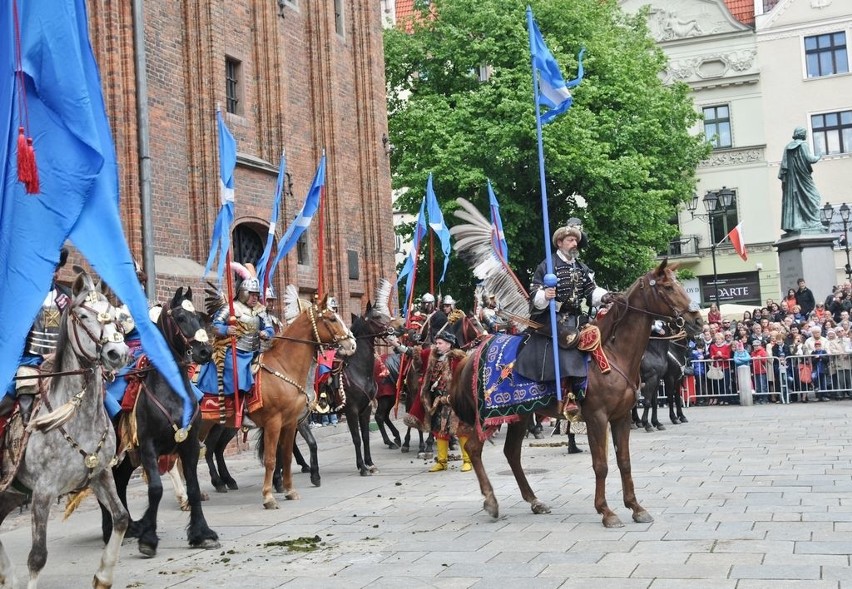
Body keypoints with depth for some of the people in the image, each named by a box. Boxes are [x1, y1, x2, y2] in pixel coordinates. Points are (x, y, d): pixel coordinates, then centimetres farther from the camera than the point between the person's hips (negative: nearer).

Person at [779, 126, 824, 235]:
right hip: (803, 176, -5)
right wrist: (817, 158, 7)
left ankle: (791, 225, -3)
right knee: (812, 197, 1)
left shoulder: (788, 147, 11)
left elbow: (784, 164, 6)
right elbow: (809, 159, -14)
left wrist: (783, 178, 7)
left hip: (791, 179, 5)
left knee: (792, 199, 2)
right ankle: (813, 223, -6)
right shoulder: (803, 145, -5)